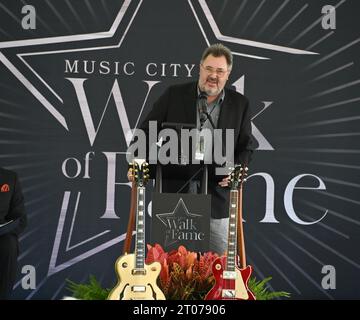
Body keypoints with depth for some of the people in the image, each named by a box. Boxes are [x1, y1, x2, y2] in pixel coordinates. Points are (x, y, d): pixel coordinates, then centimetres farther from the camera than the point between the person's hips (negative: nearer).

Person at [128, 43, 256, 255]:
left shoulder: (239, 104, 7)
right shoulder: (174, 95, 3)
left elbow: (247, 145, 10)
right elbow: (147, 132, 5)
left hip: (216, 194, 1)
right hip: (174, 191, 0)